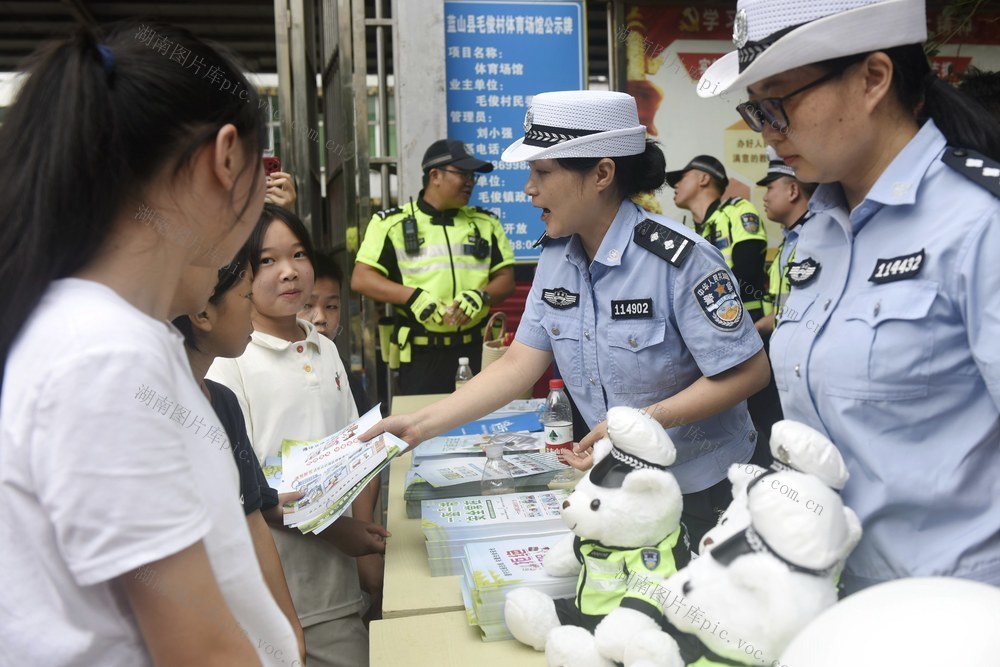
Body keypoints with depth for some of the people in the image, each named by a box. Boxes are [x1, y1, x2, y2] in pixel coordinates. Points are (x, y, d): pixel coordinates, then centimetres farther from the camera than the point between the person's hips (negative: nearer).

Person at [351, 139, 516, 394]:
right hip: (420, 356, -3)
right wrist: (413, 296, -18)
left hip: (476, 352, 3)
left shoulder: (485, 223, 11)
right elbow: (361, 279, -6)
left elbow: (506, 279, 10)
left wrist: (481, 296, -12)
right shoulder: (392, 223, 0)